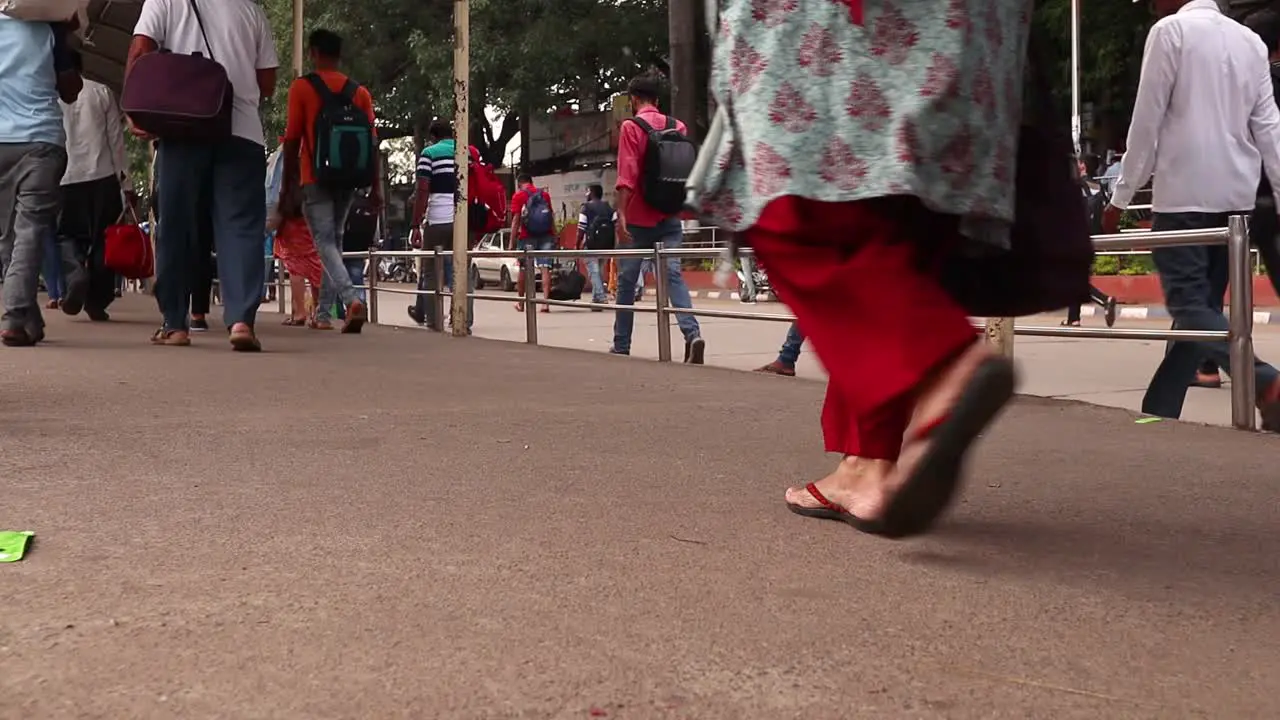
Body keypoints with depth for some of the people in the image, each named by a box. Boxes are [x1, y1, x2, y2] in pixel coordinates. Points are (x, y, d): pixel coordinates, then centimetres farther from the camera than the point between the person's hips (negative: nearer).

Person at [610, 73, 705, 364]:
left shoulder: (631, 127, -7)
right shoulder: (678, 127, 8)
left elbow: (627, 175, -15)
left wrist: (621, 214, -18)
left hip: (639, 218, -4)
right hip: (669, 216, 4)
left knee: (627, 280, 7)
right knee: (673, 275, -3)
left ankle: (621, 345, 15)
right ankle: (692, 334, -23)